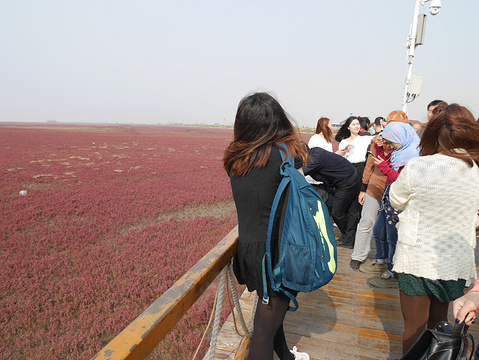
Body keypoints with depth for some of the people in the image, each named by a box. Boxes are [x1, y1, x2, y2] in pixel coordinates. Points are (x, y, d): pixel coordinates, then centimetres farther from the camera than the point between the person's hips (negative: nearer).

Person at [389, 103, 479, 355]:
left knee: (414, 328, 14)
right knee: (438, 324, 24)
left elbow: (396, 202, -3)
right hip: (457, 262, 4)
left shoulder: (416, 167, -20)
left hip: (416, 260, -4)